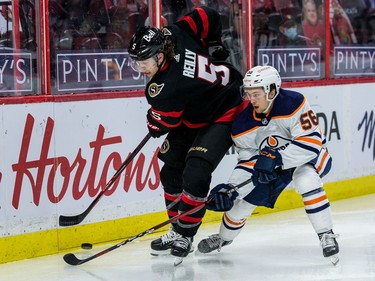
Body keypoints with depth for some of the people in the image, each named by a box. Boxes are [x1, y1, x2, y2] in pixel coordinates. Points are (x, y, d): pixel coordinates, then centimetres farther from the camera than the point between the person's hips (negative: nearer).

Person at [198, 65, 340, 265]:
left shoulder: (294, 103, -33)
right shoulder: (243, 124, -17)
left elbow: (311, 142, -37)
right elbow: (249, 162, -10)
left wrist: (276, 157, -45)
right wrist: (230, 189, -25)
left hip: (307, 157, -5)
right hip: (269, 166, 5)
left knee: (305, 179, -38)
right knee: (242, 200, 2)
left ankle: (327, 236, -26)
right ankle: (223, 238, 33)